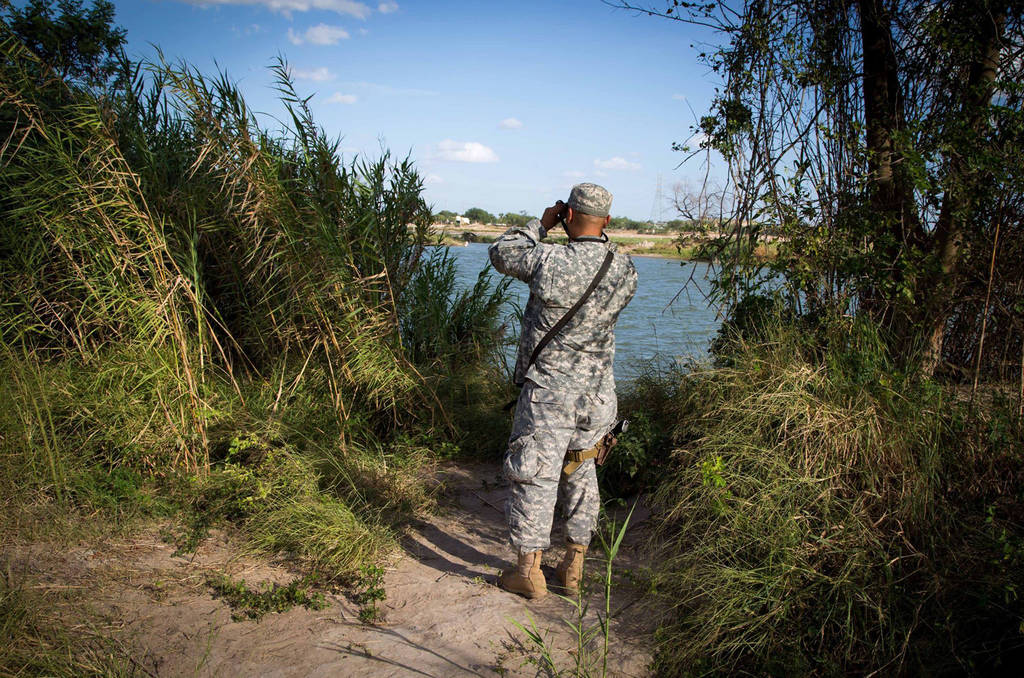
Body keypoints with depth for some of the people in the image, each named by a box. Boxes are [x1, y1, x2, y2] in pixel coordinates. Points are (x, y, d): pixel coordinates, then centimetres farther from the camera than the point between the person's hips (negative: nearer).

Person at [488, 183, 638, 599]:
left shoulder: (549, 260, -17)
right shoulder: (625, 270, -4)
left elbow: (501, 253, 1)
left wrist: (541, 225, 9)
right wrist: (598, 239, 15)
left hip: (547, 391, -5)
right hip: (596, 395, 5)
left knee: (533, 478, 6)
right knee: (581, 475, 18)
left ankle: (529, 572, 16)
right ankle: (573, 568, 28)